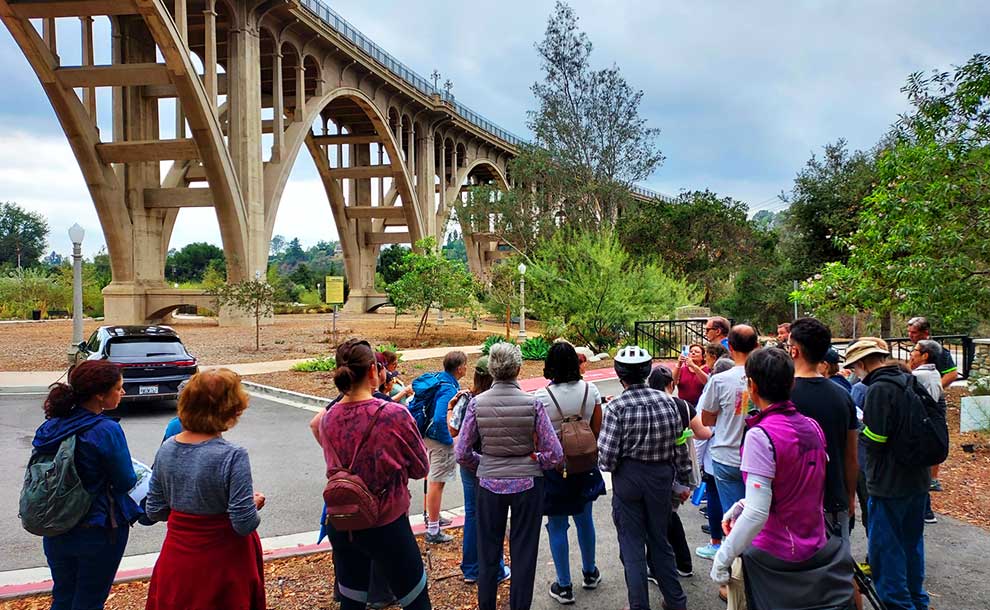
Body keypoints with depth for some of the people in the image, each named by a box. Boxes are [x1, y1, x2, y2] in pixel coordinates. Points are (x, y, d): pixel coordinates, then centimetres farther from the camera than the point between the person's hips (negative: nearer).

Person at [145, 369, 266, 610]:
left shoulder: (167, 448, -6)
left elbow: (154, 511, 4)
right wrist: (255, 503, -3)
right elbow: (244, 524, -22)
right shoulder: (232, 456, -24)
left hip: (177, 563, 5)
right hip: (222, 565, -5)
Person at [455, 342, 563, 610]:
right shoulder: (532, 404, -13)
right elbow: (555, 454, -12)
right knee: (523, 552, 13)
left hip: (489, 484, 1)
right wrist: (533, 461, 6)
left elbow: (462, 453, -6)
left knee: (488, 551, 18)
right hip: (528, 483, -1)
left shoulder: (477, 403, -10)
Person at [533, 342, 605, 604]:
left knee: (557, 526, 8)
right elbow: (597, 430, 0)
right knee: (584, 519, 21)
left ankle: (564, 587, 18)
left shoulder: (542, 396, -19)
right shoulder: (590, 390, -8)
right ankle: (590, 573, 39)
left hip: (553, 467, -4)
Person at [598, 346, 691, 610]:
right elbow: (679, 445, 1)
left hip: (628, 478, -4)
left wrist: (607, 465, 6)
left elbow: (607, 456, -17)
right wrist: (683, 481, 12)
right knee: (660, 540, 20)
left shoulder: (617, 407, -16)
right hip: (661, 477, 4)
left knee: (632, 546, 9)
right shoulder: (666, 401, -4)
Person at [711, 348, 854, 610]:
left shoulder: (760, 435, -22)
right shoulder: (813, 427, 1)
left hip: (775, 558, -7)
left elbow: (757, 514, -25)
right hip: (817, 549, 7)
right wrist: (741, 506, 12)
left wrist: (722, 558, -16)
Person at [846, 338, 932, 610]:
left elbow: (874, 441, -23)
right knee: (912, 543, 21)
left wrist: (861, 424, -4)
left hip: (888, 483, -9)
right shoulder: (909, 381, 7)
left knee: (885, 549, 3)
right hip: (917, 479, 9)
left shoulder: (879, 389, -20)